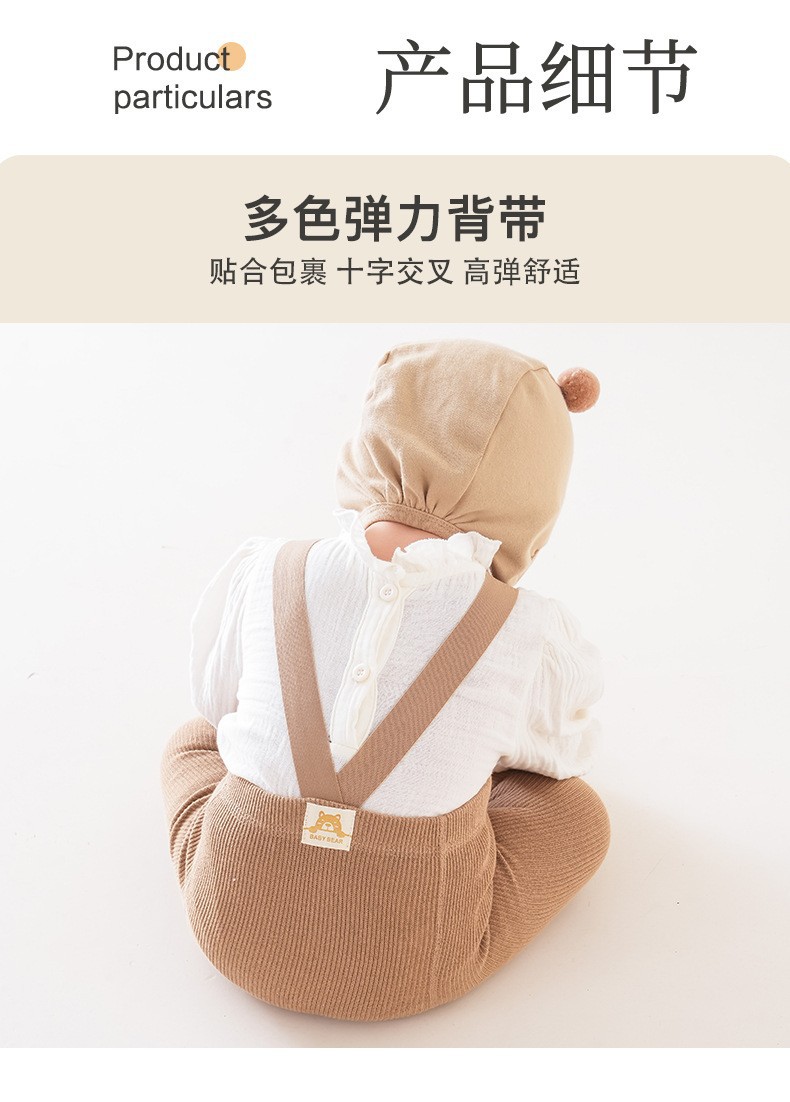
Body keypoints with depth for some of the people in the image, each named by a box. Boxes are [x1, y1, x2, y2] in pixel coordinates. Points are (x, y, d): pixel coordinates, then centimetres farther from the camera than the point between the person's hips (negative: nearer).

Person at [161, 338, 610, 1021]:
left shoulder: (259, 575, -14)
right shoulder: (532, 638, -18)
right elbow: (562, 747, 5)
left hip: (242, 922, 2)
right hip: (410, 958, -1)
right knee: (577, 813, 23)